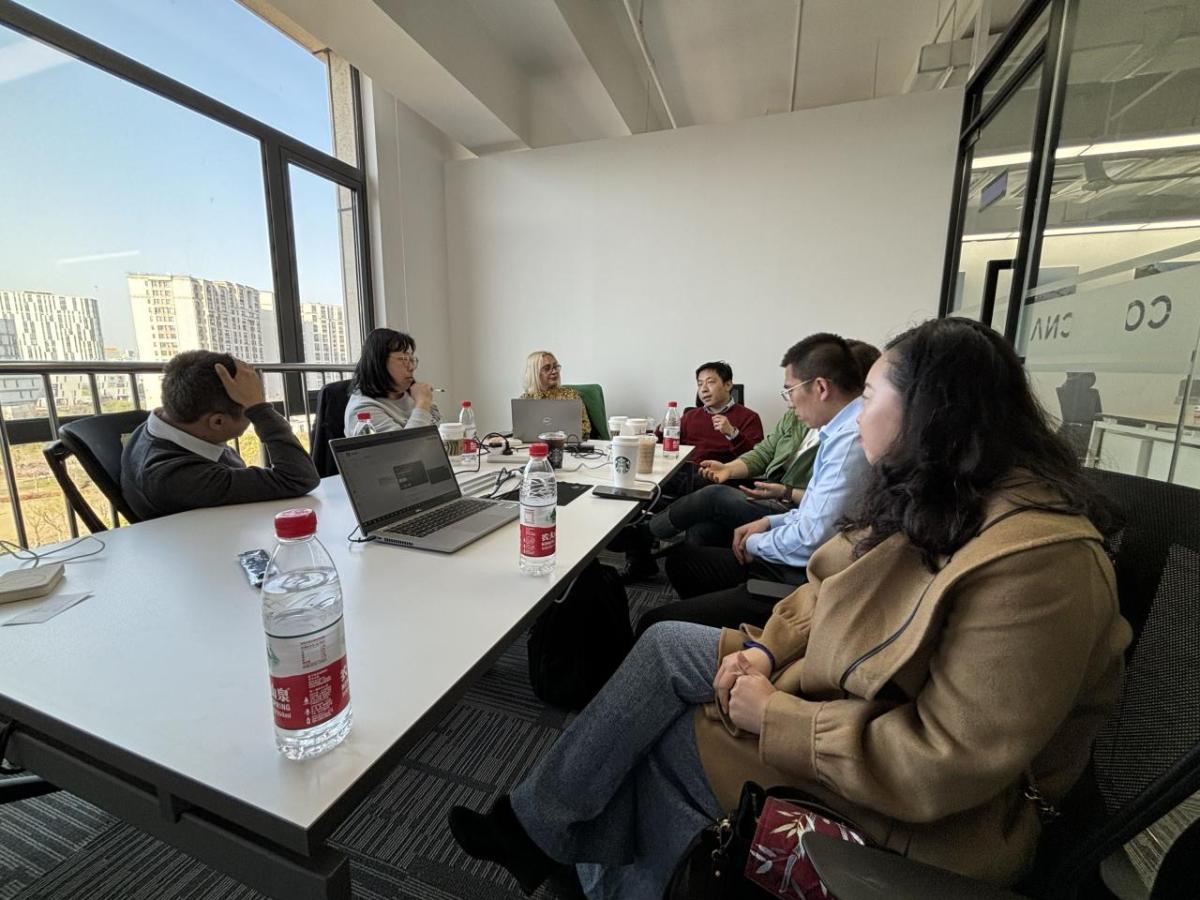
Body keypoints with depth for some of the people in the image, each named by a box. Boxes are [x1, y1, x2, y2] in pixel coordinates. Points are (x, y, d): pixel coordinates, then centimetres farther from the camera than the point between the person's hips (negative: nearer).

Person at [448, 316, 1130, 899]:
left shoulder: (1032, 561, -30)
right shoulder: (930, 497, -2)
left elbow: (945, 764, -28)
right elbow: (835, 587, 6)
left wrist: (773, 716, -21)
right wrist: (764, 648, -9)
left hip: (937, 814, -7)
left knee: (661, 734, -7)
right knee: (666, 644, -3)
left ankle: (539, 832, 22)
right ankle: (538, 830, 12)